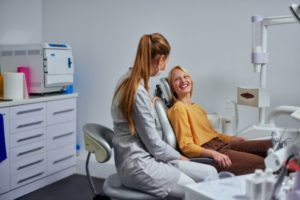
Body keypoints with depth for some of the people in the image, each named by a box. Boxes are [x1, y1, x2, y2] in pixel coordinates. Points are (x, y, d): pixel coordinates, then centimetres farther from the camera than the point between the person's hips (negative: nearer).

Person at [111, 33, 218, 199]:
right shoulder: (138, 91, -21)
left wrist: (152, 105, 46)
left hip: (142, 157, 9)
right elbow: (153, 143, -17)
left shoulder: (128, 81, 9)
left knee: (209, 172, 1)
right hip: (137, 164, -9)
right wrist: (179, 157, 1)